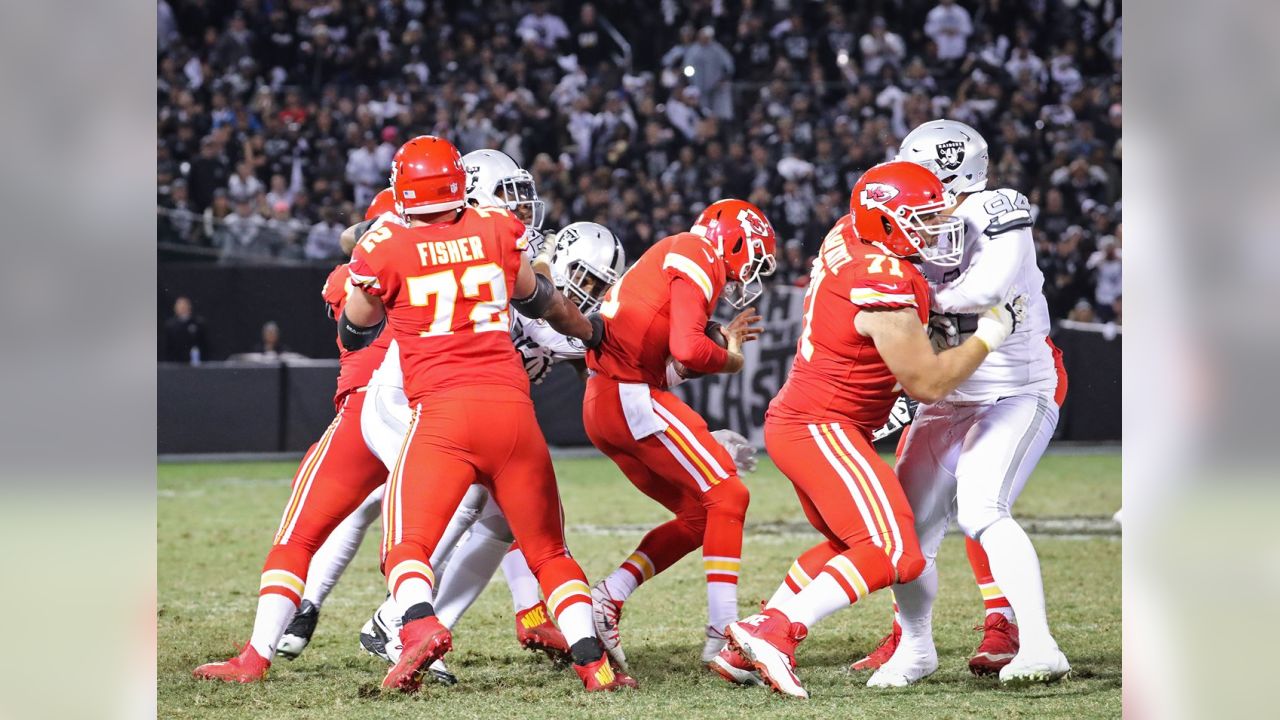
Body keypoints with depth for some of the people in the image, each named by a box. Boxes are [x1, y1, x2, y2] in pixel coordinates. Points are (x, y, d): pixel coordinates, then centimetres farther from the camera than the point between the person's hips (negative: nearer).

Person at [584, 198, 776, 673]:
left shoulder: (671, 257, 23)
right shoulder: (699, 259, -7)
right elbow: (686, 350, -20)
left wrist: (720, 343, 16)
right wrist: (728, 359, -1)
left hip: (602, 405, 10)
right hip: (632, 397, -10)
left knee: (698, 514, 13)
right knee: (727, 496, -7)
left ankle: (606, 601, 5)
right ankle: (722, 633, -12)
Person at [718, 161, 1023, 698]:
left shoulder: (847, 237, 3)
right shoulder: (885, 287, -22)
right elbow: (927, 384, -16)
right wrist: (987, 337, -5)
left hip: (793, 421, 10)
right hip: (822, 428, -10)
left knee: (848, 543, 24)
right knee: (891, 553, -16)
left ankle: (745, 649, 20)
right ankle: (774, 633, -22)